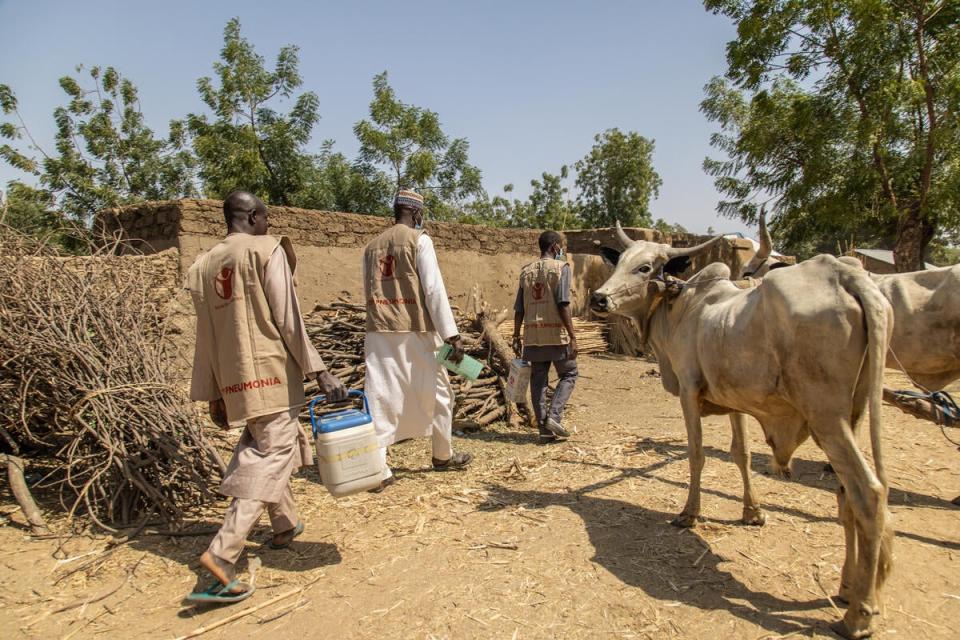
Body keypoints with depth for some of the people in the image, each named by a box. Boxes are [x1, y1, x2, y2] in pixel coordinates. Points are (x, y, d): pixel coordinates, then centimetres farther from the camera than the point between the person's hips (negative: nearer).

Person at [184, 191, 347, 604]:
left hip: (233, 381, 7)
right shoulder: (268, 249, -6)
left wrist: (212, 395, 17)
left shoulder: (204, 265, 11)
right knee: (269, 460, -4)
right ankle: (222, 553, -12)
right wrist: (319, 371, -10)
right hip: (271, 372, -7)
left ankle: (284, 525, 37)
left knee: (264, 449, 23)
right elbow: (288, 319, -13)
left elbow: (207, 335, 13)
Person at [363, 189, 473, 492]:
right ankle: (443, 455, 28)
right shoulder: (419, 240, -4)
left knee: (381, 399, 4)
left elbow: (368, 293, 17)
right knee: (438, 393, 14)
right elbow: (434, 289, -12)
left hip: (378, 333, 5)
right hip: (415, 331, -4)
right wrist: (452, 335, -13)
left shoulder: (372, 246, 13)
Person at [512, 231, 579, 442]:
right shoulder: (561, 267, -3)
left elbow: (519, 309, 9)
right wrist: (572, 337, -12)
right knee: (568, 374, 11)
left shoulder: (526, 271, 12)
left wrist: (516, 337, 14)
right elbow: (563, 305, -13)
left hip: (533, 336, 5)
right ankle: (554, 415, -4)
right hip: (556, 334, -4)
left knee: (538, 381, 9)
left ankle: (544, 428, 11)